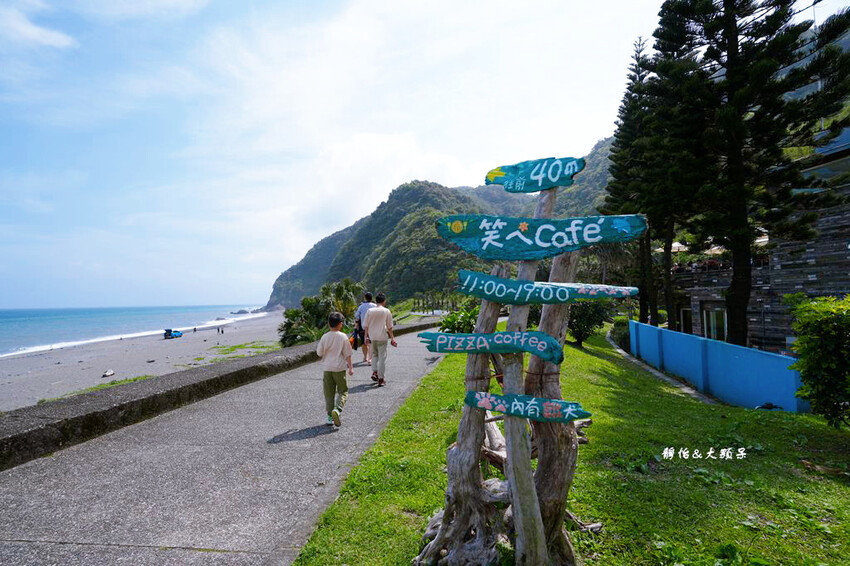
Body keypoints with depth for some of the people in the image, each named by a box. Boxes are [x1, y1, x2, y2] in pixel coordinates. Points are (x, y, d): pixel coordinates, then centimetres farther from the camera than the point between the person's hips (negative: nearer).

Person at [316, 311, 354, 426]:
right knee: (343, 391, 7)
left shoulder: (325, 337, -2)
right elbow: (347, 354, -6)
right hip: (339, 368, -2)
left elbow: (319, 353, 2)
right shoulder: (343, 337, -7)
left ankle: (330, 416, 13)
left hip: (327, 368, 2)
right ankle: (337, 409, -16)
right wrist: (350, 367, -2)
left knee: (329, 393, 11)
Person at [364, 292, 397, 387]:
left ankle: (375, 372, 10)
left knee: (374, 354, 23)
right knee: (382, 357, 3)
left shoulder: (370, 311, 2)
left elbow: (366, 326, 4)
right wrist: (392, 337, 6)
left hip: (372, 337, 3)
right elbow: (389, 326, -2)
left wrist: (367, 336, 14)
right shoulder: (386, 311, -4)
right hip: (382, 337, -3)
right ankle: (381, 378, 3)